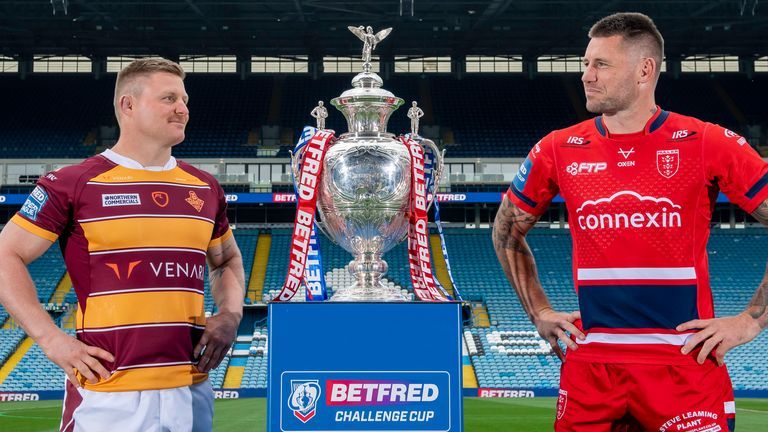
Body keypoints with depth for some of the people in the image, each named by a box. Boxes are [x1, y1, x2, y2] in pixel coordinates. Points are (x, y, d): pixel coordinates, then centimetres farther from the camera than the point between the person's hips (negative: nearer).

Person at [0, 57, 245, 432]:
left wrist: (230, 316, 7)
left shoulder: (205, 189, 13)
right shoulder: (74, 184, -1)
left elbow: (227, 261, 27)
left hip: (191, 390, 5)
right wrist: (51, 338, -9)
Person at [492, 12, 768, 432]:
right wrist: (539, 312, 12)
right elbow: (507, 231, 19)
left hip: (685, 364, -2)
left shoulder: (707, 144, -4)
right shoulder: (558, 150, 4)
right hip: (589, 365, 3)